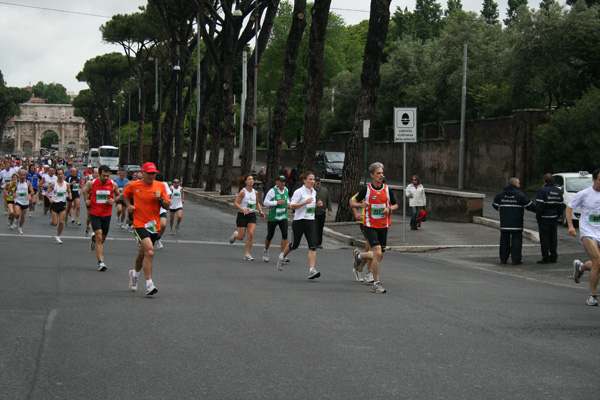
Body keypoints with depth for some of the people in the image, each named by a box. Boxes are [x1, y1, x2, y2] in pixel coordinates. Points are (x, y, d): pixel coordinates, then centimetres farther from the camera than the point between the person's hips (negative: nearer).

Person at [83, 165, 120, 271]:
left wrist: (113, 200, -7)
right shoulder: (91, 183, -6)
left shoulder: (113, 184, -3)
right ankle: (100, 262, -12)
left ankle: (94, 239, 52)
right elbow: (85, 191, 15)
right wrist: (87, 200, 0)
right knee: (99, 237, -14)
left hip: (107, 214, 3)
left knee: (103, 237, 14)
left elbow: (118, 195, 13)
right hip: (94, 214, -3)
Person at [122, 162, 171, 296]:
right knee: (149, 252, -23)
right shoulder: (133, 186, -1)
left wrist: (160, 199, -14)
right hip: (140, 224, -4)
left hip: (154, 225, 4)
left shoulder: (160, 186, 3)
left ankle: (135, 273, 48)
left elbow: (167, 206, 5)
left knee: (143, 253, 17)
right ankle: (149, 285, -22)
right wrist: (129, 205, 2)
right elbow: (125, 194, 20)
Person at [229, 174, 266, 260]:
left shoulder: (255, 192, 5)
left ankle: (247, 254, -1)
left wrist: (260, 211, 5)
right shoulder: (243, 192, -11)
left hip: (252, 215, 4)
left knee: (251, 234, -12)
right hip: (242, 215, -4)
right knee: (241, 237, 0)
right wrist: (243, 209, -27)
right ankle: (235, 234, 38)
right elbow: (235, 203, -13)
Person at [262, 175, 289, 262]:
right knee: (270, 236, 8)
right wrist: (277, 203, -21)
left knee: (285, 234, -14)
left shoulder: (286, 190, 8)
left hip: (283, 216, 4)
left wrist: (288, 204, 7)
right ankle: (266, 251, 35)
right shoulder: (272, 191, -12)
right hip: (273, 217, -4)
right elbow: (265, 202, -16)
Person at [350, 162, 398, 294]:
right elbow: (352, 202, 4)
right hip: (370, 225, -4)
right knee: (377, 252, -18)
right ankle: (376, 283, -8)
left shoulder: (387, 189, 3)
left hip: (383, 226, 4)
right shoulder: (366, 189, -3)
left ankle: (359, 255, 39)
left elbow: (395, 205, 14)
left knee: (379, 256, 8)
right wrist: (361, 205, -17)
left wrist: (389, 209, -8)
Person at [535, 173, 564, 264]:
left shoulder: (542, 190, -12)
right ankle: (553, 256, 15)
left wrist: (538, 216, -8)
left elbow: (539, 205, -17)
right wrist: (558, 215, 18)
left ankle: (546, 257, -2)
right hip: (554, 218, 6)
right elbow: (561, 205, 13)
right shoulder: (558, 191, 10)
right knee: (553, 237, 13)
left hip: (544, 218, -6)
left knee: (544, 237, -2)